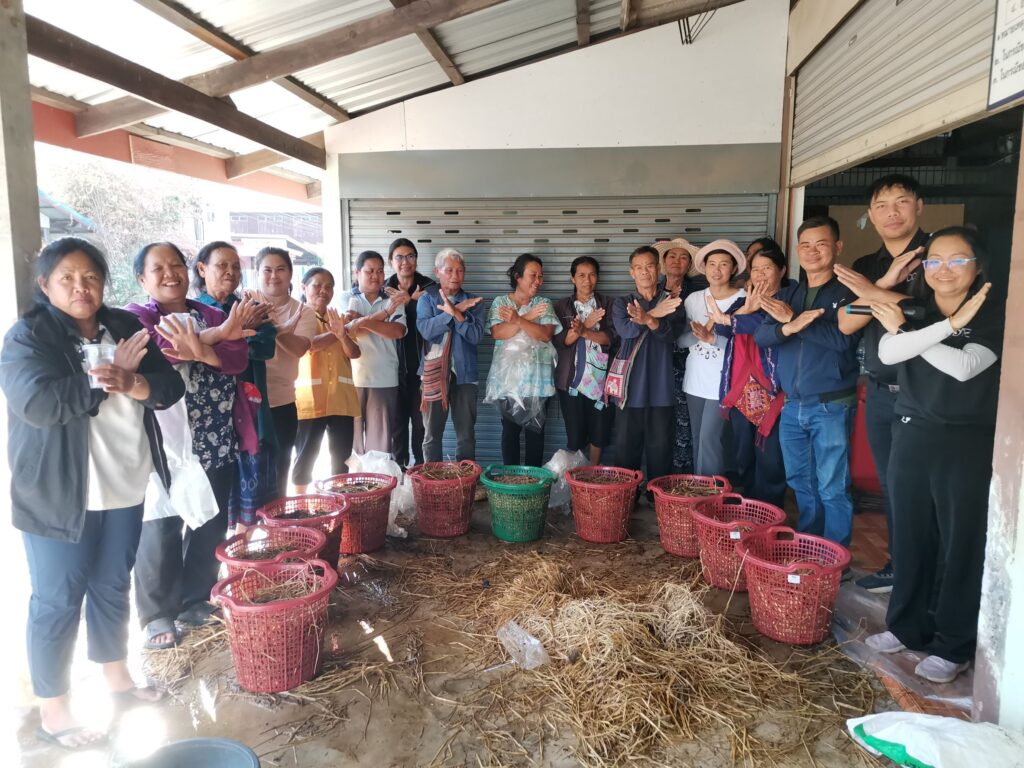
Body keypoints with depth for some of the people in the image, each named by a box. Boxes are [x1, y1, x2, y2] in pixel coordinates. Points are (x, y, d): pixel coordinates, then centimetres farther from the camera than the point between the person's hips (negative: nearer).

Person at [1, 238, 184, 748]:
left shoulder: (125, 326, 6)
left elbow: (170, 386, -3)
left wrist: (129, 383, -21)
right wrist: (105, 377, -18)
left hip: (124, 488, 5)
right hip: (58, 495, -5)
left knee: (112, 588, 18)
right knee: (57, 601, 7)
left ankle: (117, 679, 36)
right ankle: (52, 713, 23)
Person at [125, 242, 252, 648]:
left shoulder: (212, 314, 11)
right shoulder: (135, 316, 0)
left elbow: (238, 358, -6)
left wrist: (200, 352, -27)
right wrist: (217, 334, -23)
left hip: (216, 444, 4)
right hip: (163, 444, -4)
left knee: (211, 526, 11)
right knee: (161, 530, 5)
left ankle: (197, 599, 29)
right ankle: (157, 613, 21)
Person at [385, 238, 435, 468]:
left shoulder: (428, 287, 1)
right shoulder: (385, 289, 6)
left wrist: (408, 302, -17)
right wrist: (413, 301, -15)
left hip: (421, 364, -1)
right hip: (395, 365, 1)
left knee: (421, 421, 3)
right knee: (397, 420, 7)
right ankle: (398, 467, 20)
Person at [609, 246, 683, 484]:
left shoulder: (673, 303, 7)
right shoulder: (622, 303, 10)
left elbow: (671, 334, -13)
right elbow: (626, 330, -10)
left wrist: (648, 320, -32)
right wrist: (654, 314, -20)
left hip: (662, 389, 0)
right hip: (630, 389, 1)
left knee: (660, 450, 3)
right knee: (626, 449, 3)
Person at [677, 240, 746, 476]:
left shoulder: (743, 299, -7)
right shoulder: (693, 299, 7)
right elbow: (680, 340, 3)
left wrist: (713, 338, -23)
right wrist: (701, 332, -15)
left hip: (724, 382, -5)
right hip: (695, 380, 5)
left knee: (711, 439, -9)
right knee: (697, 440, 14)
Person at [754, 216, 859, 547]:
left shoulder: (848, 292, -5)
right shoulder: (787, 295, 11)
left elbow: (842, 338, -20)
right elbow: (760, 336, -2)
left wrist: (792, 319, -17)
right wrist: (787, 328, -22)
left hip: (831, 407, -5)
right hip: (791, 405, 6)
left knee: (832, 489, 0)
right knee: (800, 482, 16)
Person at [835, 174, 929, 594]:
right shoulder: (865, 267, 12)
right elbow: (846, 323, -1)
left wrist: (874, 292, -17)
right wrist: (887, 281, -13)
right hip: (880, 391, 5)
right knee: (891, 487, 14)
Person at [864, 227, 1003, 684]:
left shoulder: (995, 314, -4)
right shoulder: (914, 309, 6)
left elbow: (964, 367, -21)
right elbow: (888, 353, -15)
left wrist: (902, 330, -13)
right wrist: (951, 324, -23)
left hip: (967, 443, -3)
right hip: (912, 436, 4)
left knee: (960, 544, 4)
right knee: (909, 536, 11)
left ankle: (953, 646, 19)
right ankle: (907, 625, 28)